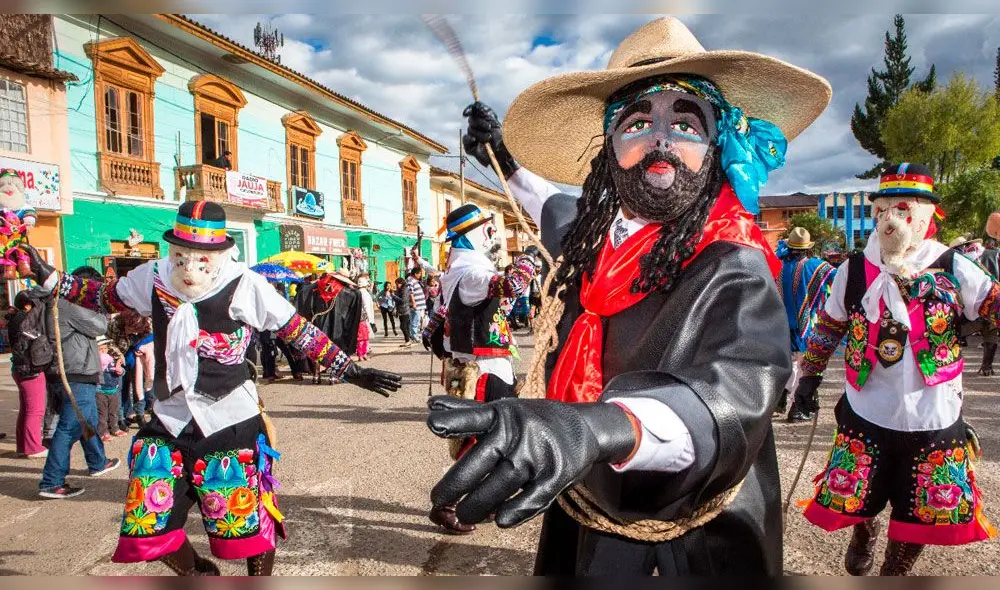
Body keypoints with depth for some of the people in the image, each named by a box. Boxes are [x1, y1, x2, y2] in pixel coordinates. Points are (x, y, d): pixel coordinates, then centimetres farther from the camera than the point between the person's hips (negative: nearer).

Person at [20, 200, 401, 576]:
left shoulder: (245, 286, -14)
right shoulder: (153, 278, -3)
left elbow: (298, 332, -8)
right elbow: (107, 296, 18)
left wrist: (350, 370, -10)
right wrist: (51, 279, 12)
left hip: (232, 426, -4)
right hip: (169, 422, 4)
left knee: (247, 524, 3)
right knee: (147, 529, 7)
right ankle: (198, 574, 37)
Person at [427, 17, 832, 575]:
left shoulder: (733, 271, -24)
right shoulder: (593, 237, -6)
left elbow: (733, 393, -45)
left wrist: (598, 427, -63)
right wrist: (508, 163, 21)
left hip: (691, 549, -5)